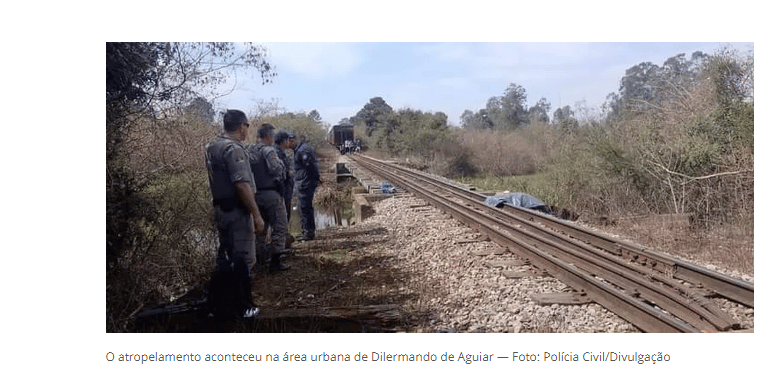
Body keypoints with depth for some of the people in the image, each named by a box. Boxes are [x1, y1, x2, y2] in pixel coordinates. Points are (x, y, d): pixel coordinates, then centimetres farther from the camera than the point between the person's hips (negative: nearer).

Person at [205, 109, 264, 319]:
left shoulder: (213, 146, 13)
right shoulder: (234, 149, -17)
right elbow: (242, 185, -24)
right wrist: (256, 215, -21)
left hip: (221, 208, 9)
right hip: (237, 210, -9)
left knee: (226, 256, 16)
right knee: (243, 258, -1)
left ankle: (218, 303, 23)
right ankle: (243, 307, 7)